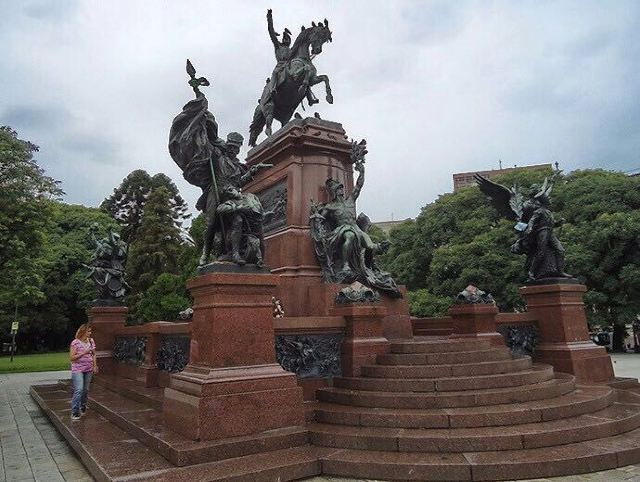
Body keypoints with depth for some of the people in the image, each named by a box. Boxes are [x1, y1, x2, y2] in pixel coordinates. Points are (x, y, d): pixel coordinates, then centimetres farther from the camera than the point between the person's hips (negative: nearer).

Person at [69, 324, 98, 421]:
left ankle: (83, 408, 28)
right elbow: (72, 357, -12)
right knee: (79, 390, -14)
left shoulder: (91, 341, 7)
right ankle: (74, 413, -7)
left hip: (88, 369, 5)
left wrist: (95, 365, 9)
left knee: (86, 390, 10)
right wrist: (84, 352, -19)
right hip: (78, 370, -5)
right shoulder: (75, 343, -10)